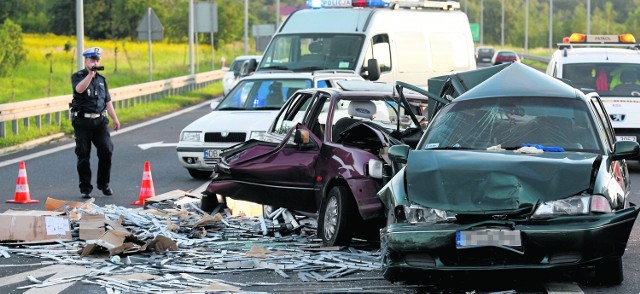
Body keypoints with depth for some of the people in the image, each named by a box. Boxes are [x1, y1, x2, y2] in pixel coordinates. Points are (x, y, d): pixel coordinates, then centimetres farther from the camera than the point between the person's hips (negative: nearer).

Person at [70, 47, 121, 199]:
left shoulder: (101, 79, 16)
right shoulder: (78, 77, 1)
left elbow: (107, 101, 20)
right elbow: (79, 89, -21)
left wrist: (115, 118, 17)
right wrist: (90, 74, -28)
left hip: (100, 121, 4)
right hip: (83, 121, -4)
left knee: (106, 151, -8)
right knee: (83, 155, -1)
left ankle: (104, 184, 8)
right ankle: (85, 188, 6)